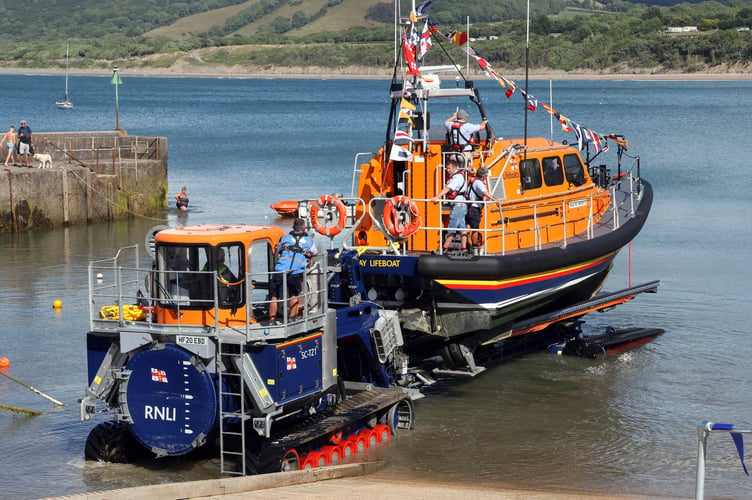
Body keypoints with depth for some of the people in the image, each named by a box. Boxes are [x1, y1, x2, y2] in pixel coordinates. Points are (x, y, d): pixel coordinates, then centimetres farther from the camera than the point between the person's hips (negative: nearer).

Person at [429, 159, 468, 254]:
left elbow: (448, 189, -26)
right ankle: (464, 249, 8)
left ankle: (444, 249, -7)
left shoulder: (458, 177, -15)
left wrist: (437, 197, -34)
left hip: (458, 206, -10)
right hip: (461, 206, 10)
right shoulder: (454, 176, 16)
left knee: (452, 228, -8)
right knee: (462, 228, 8)